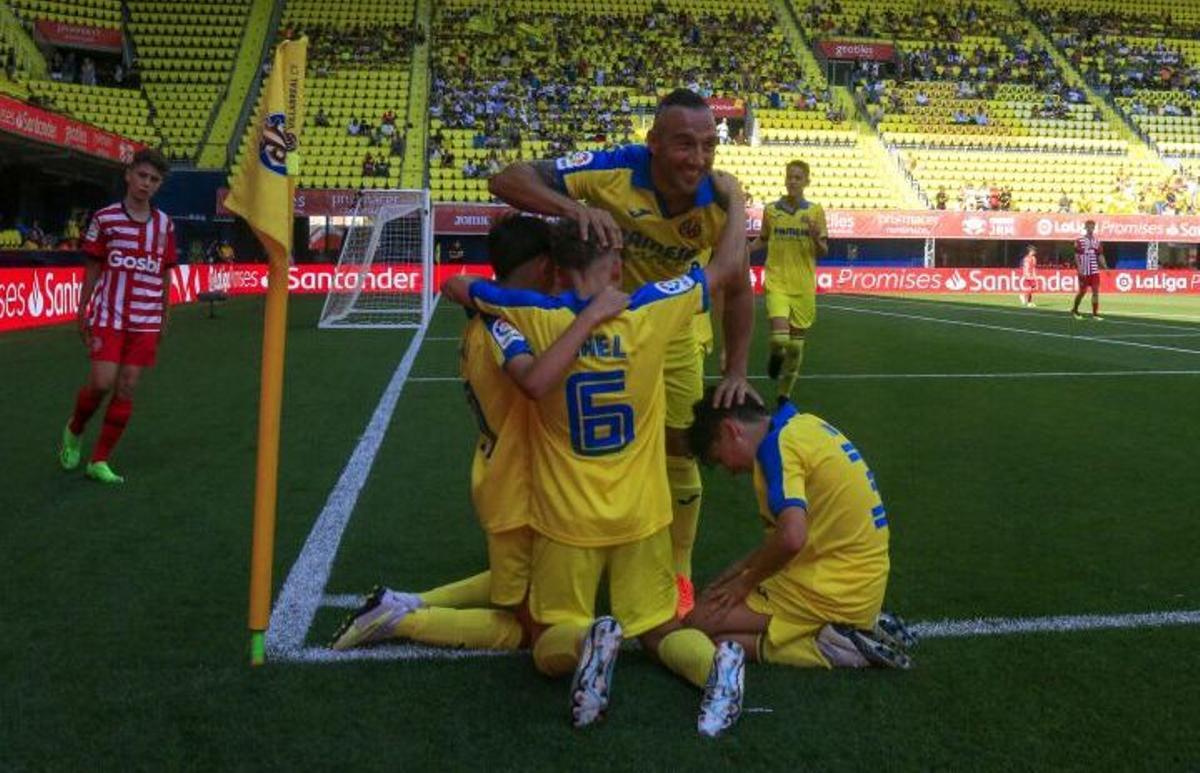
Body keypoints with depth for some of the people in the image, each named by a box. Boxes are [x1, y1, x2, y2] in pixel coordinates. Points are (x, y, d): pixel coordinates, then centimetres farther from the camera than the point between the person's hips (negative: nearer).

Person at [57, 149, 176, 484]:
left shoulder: (165, 224, 6)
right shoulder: (104, 218, -1)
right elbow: (92, 269, 4)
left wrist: (164, 319, 12)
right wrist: (82, 314, 3)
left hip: (146, 322, 2)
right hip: (108, 317, -2)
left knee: (126, 388, 1)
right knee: (101, 383, -10)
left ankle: (99, 461, 12)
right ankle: (74, 431, 22)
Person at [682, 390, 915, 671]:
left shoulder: (777, 444, -16)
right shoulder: (805, 424, 11)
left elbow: (792, 537, -29)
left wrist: (745, 582, -11)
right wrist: (740, 569, 17)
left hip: (831, 593, -9)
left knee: (699, 624, -6)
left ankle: (824, 648, -10)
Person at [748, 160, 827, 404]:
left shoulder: (815, 211, 1)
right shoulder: (770, 210, 2)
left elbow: (823, 252, 3)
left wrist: (816, 238, -18)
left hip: (804, 287, 1)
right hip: (777, 283, -1)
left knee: (795, 345, 7)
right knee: (779, 337, -21)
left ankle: (784, 395, 25)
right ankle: (775, 356, 17)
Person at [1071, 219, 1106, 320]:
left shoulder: (1097, 241, 9)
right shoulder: (1079, 241, -2)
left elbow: (1100, 256, 11)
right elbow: (1077, 256, -5)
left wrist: (1105, 267, 1)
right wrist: (1079, 268, -15)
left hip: (1095, 271, 3)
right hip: (1084, 271, -3)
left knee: (1096, 291, -5)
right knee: (1082, 292, 3)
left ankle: (1095, 314, -1)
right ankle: (1074, 310, 25)